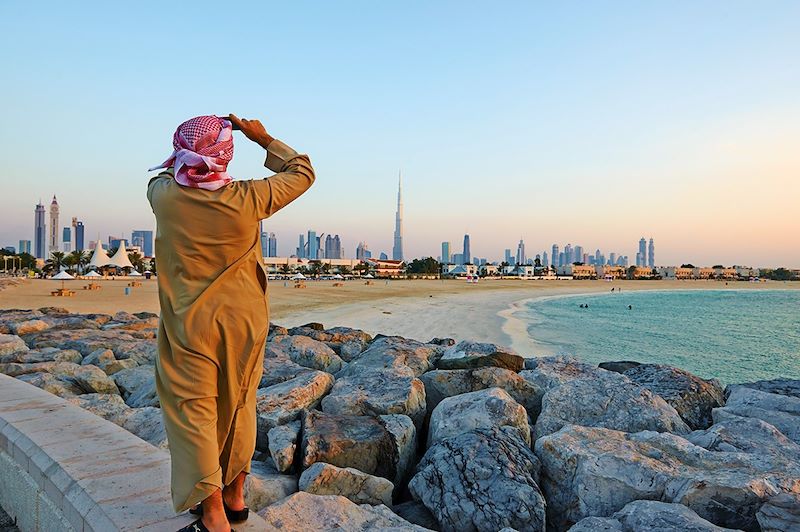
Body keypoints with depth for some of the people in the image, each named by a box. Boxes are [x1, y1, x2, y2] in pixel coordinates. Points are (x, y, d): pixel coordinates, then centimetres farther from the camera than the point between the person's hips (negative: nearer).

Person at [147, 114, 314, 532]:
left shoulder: (165, 196, -10)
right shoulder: (247, 199, -13)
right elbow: (302, 172, 2)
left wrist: (189, 154, 19)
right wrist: (262, 138, 7)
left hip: (189, 325, -1)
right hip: (243, 320, 2)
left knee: (192, 412, 5)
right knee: (238, 407, 15)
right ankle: (234, 496, 31)